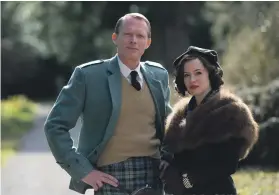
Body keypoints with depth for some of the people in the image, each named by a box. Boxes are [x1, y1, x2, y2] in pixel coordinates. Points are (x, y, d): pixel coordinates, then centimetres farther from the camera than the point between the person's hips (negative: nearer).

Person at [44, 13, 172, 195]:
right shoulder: (89, 75, -4)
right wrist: (82, 170, -10)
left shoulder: (159, 75, 11)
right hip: (112, 177, -4)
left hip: (154, 175, 4)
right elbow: (55, 125, -4)